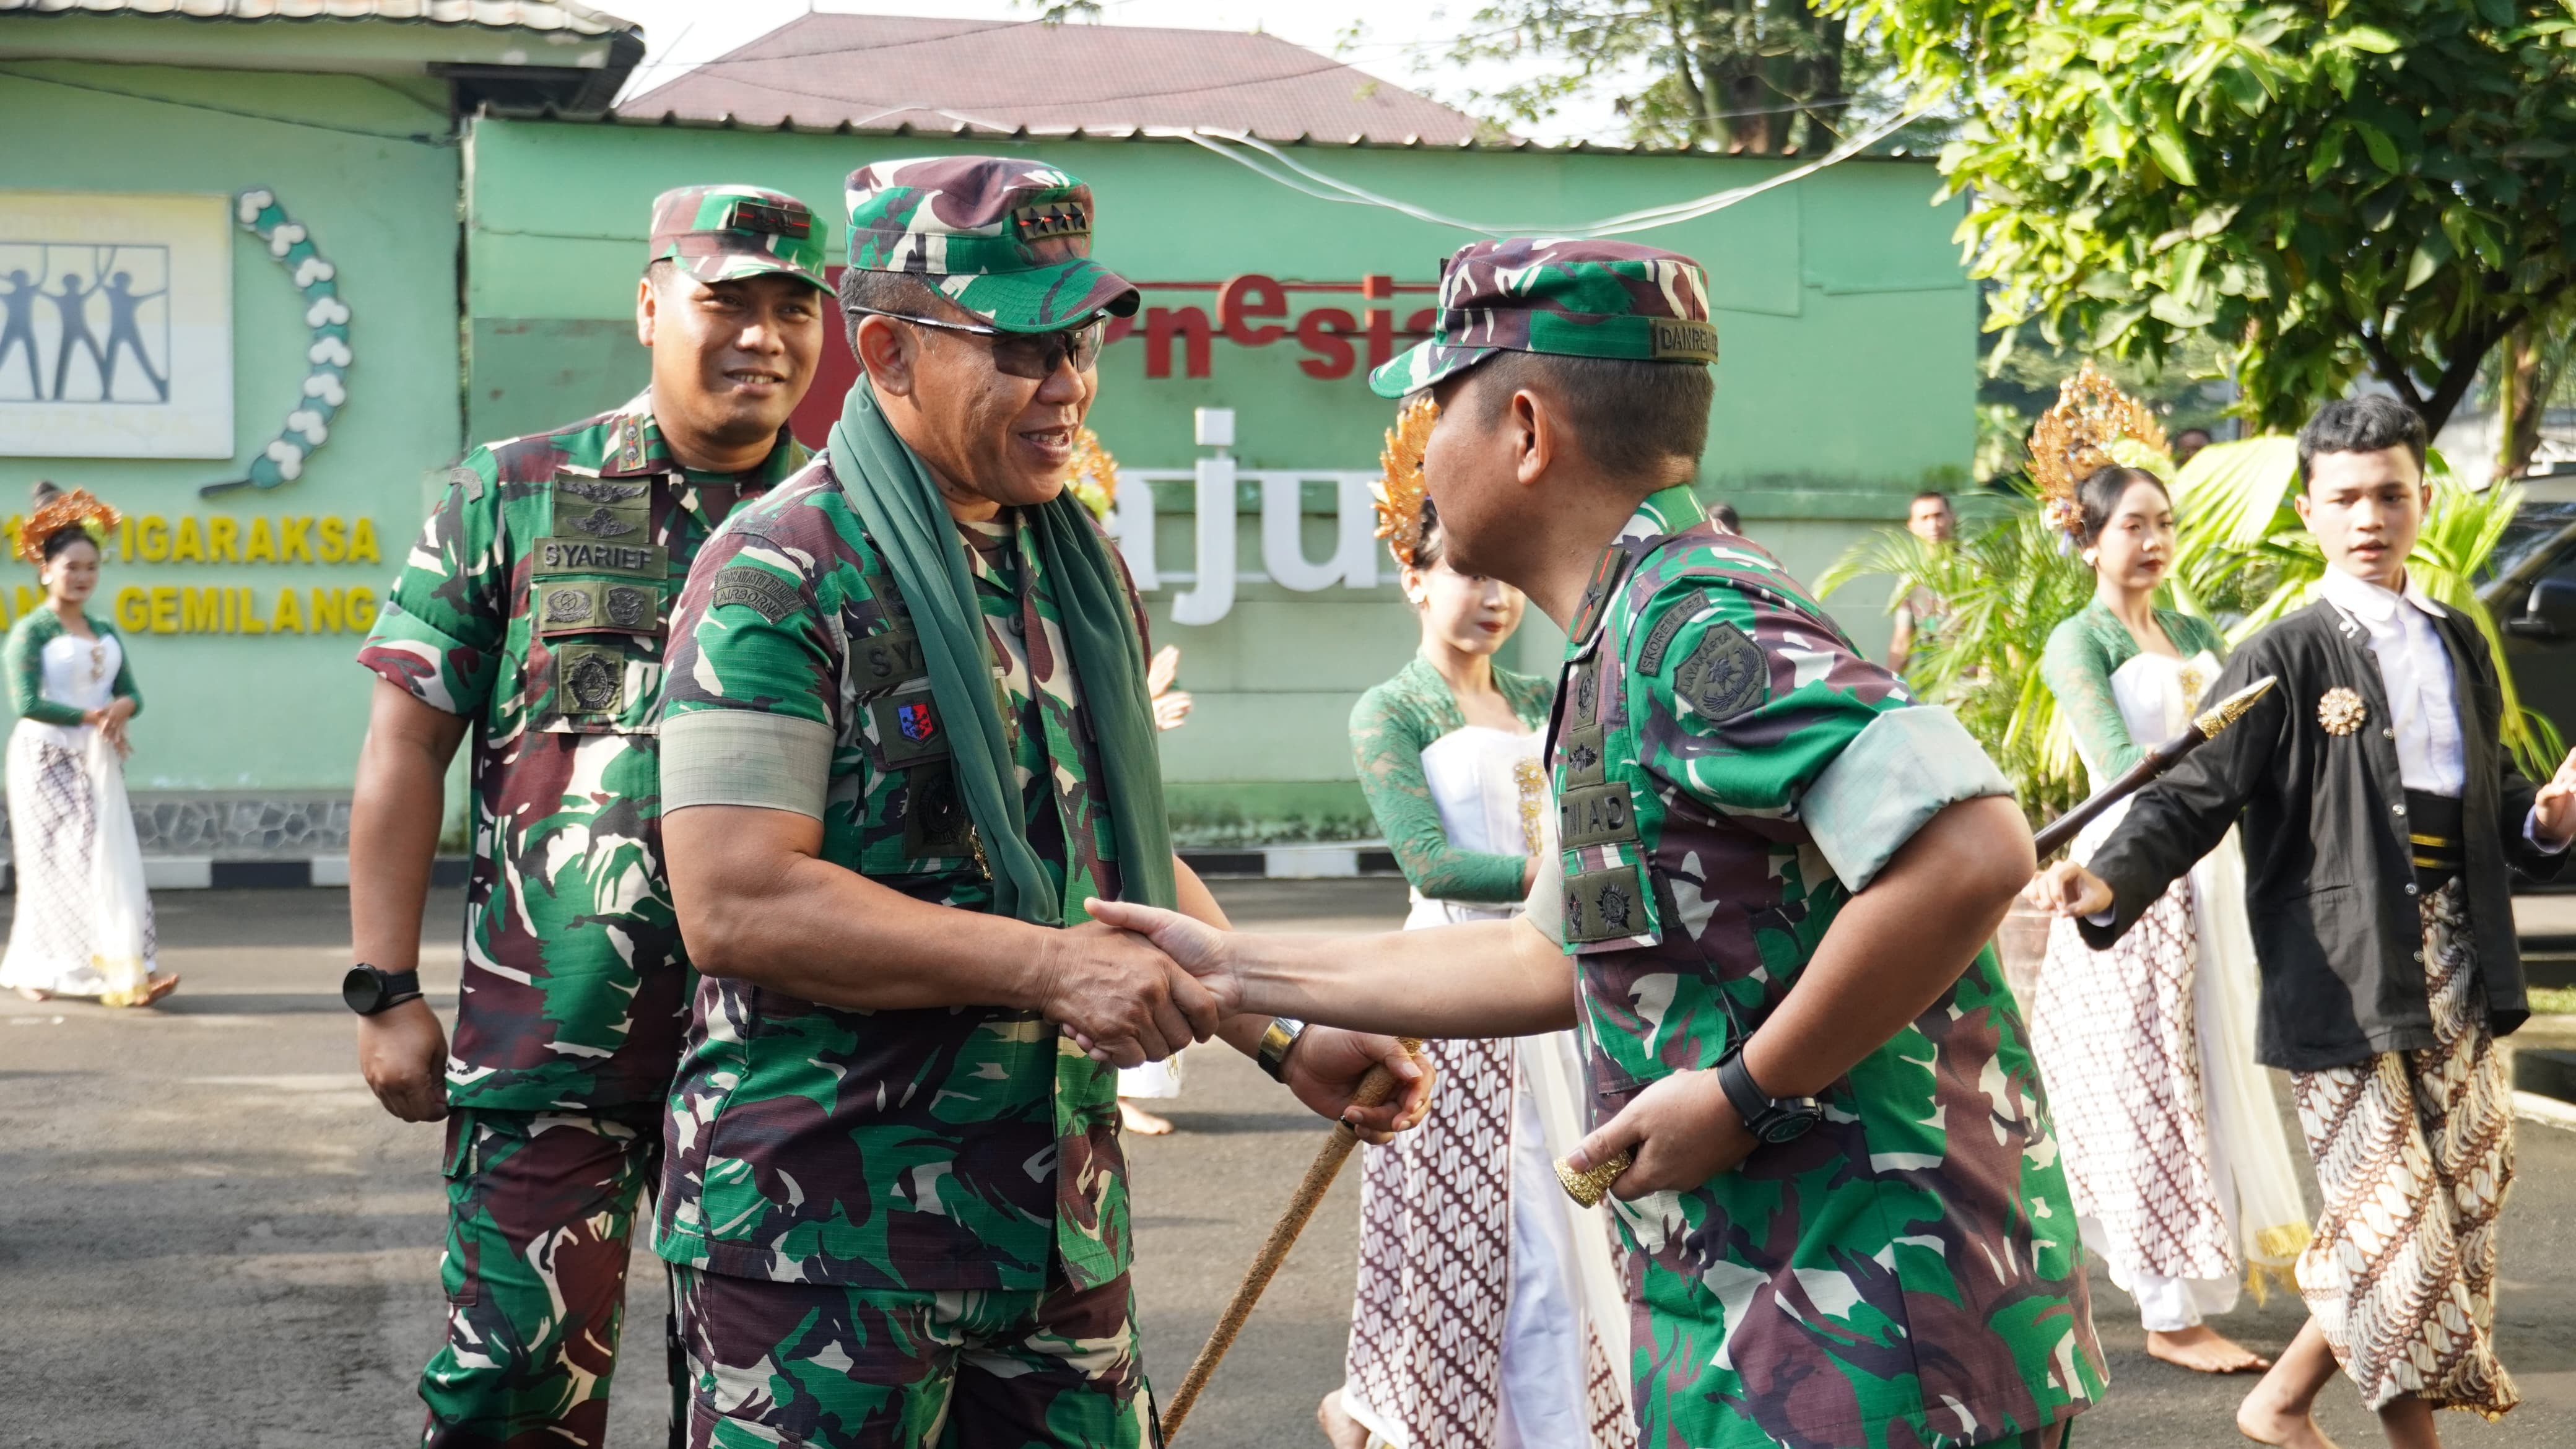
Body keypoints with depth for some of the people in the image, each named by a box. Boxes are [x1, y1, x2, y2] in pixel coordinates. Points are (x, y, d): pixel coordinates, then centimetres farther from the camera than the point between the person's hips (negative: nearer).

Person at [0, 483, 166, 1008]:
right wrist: (93, 716, -14)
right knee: (55, 863, -4)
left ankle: (126, 970, -5)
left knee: (112, 859, -2)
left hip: (98, 762, 6)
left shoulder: (105, 633, 13)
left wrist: (121, 708, -14)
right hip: (47, 761, -6)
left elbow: (132, 694, 10)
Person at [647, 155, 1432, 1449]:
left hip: (1057, 1217, 7)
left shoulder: (1080, 572, 13)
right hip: (825, 1229, -7)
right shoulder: (781, 575, -11)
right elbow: (734, 906, -20)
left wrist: (1288, 1040, 10)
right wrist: (1048, 965, -21)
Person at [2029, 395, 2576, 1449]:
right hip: (2341, 988, -6)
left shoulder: (2460, 646, 13)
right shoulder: (2284, 662, -6)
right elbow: (2191, 799, -11)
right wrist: (2109, 883, -28)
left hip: (2457, 984, 7)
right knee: (2396, 1241, -5)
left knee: (2463, 1221, 11)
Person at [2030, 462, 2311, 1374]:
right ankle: (2173, 1314, 0)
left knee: (2211, 1079, 12)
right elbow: (2121, 767, -19)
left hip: (2209, 870, 7)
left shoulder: (2193, 635, 15)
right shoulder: (2079, 643, -6)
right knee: (2152, 1087, -4)